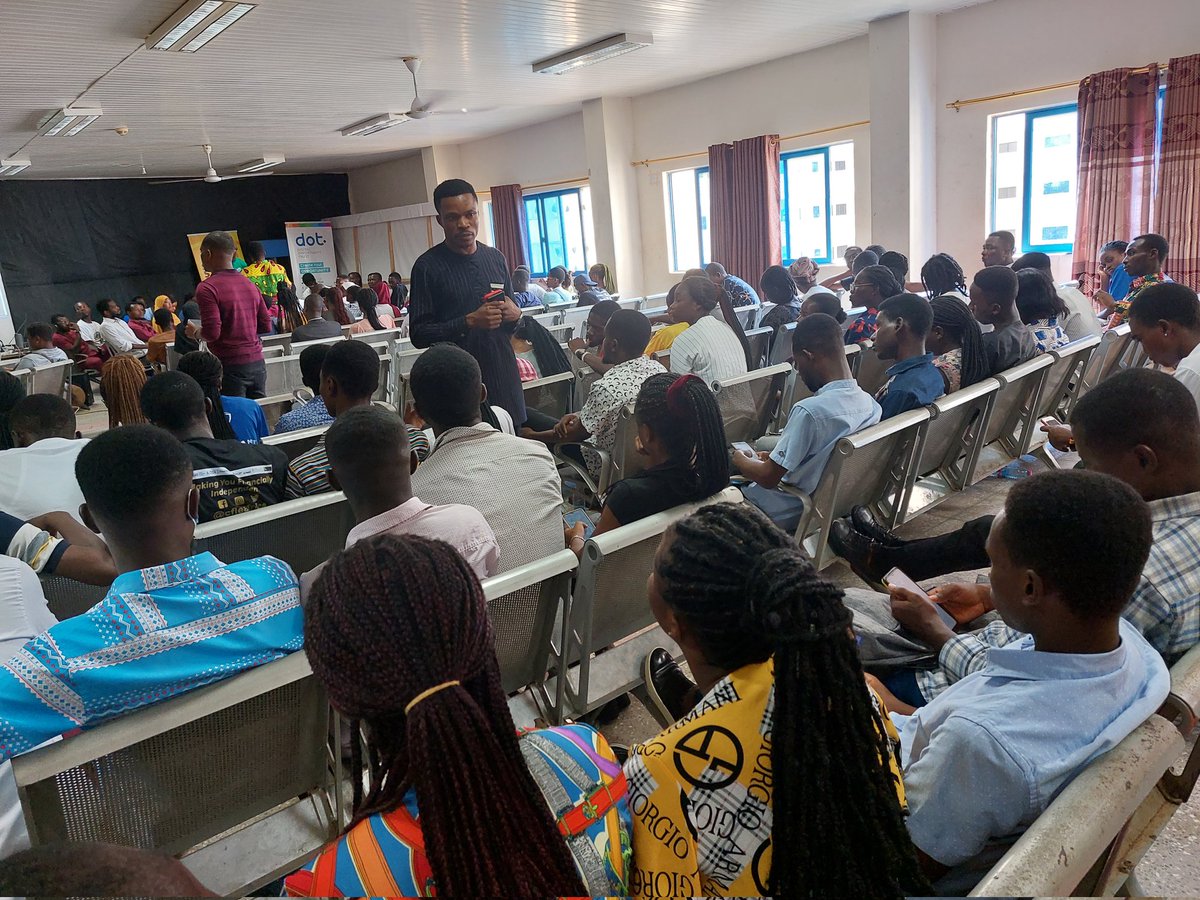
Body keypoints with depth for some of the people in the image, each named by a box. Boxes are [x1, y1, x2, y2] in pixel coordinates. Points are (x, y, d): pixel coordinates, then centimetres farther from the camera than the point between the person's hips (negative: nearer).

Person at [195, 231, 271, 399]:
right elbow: (265, 326, 12)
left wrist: (195, 333, 3)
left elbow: (212, 333, -17)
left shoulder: (207, 288, -10)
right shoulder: (251, 285, 9)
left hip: (230, 366, -6)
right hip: (257, 363, 6)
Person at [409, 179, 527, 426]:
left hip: (505, 377, 4)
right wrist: (469, 322, -18)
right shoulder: (428, 267, -4)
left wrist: (516, 314, -3)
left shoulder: (496, 258, 11)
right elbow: (418, 334, -8)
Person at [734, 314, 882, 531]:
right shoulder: (870, 403, -8)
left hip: (792, 513, -8)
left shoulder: (810, 411, -32)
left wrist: (740, 460, -3)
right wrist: (777, 457, 12)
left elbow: (768, 478, -23)